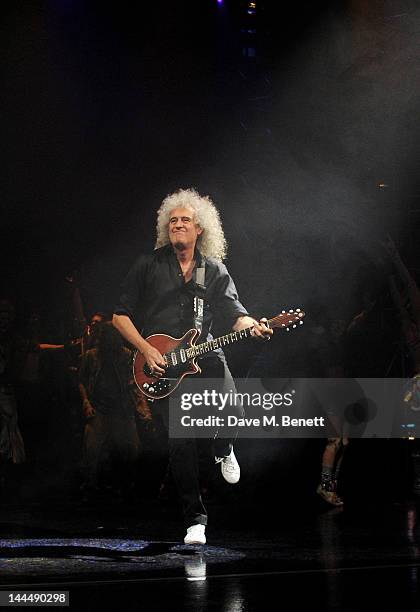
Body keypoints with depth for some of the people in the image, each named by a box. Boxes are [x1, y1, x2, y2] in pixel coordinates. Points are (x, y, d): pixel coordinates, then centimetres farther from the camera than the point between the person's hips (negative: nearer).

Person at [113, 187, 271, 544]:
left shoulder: (215, 271, 10)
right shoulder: (149, 265, 4)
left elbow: (234, 313, 1)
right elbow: (121, 315, 5)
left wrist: (251, 325, -23)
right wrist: (146, 350, -7)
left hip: (203, 355, 1)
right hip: (159, 364, -1)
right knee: (181, 441, -8)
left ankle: (224, 450, 15)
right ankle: (195, 518, 5)